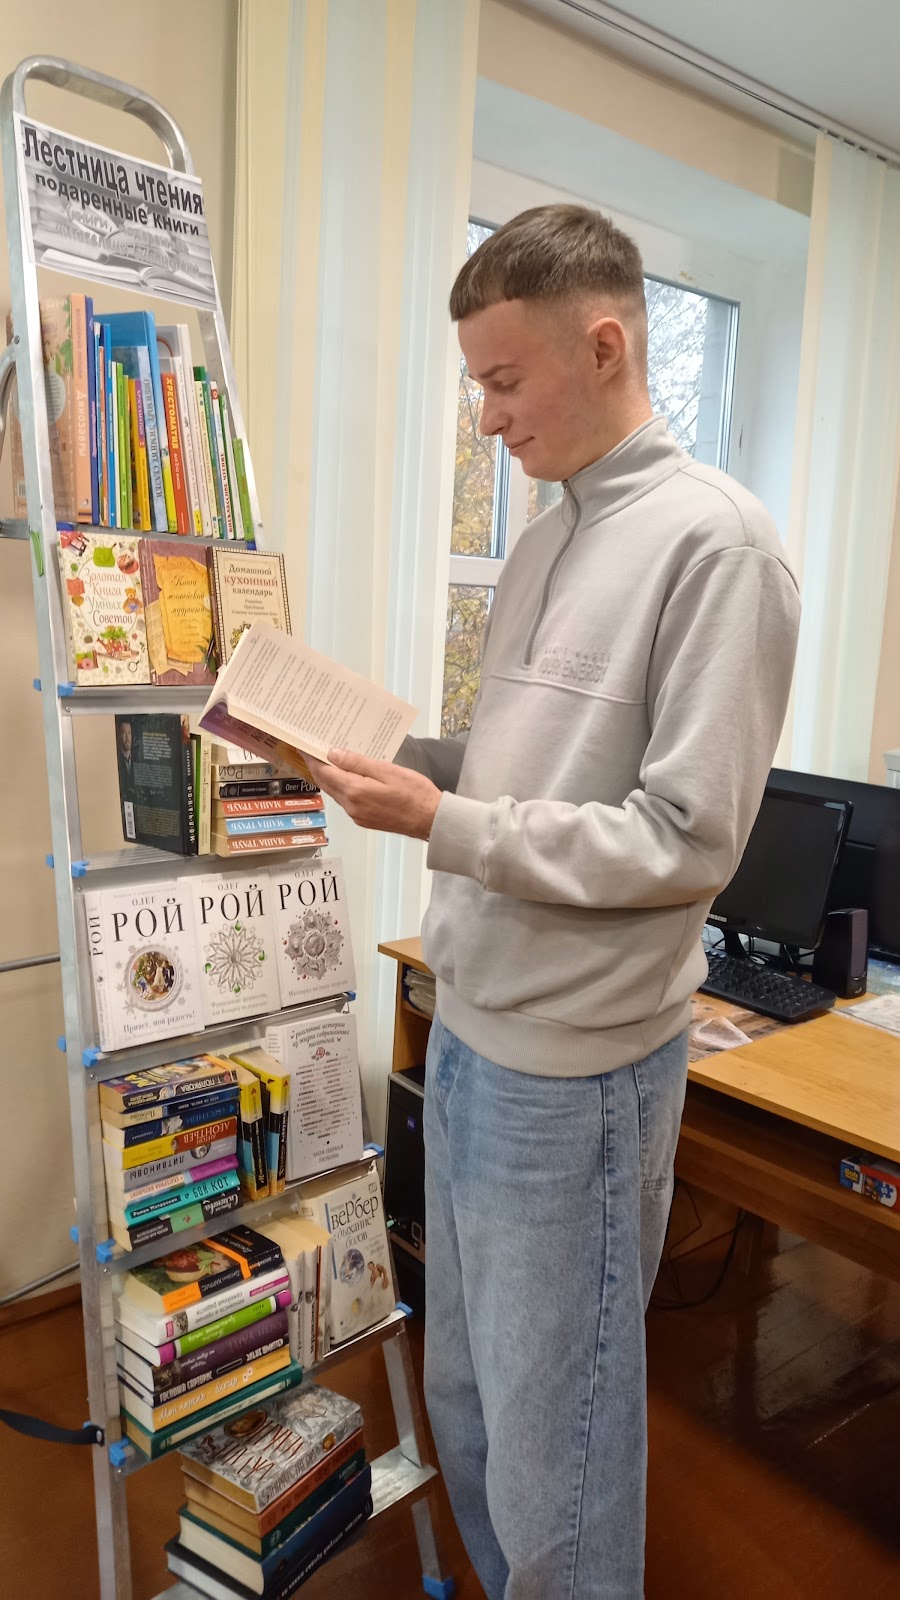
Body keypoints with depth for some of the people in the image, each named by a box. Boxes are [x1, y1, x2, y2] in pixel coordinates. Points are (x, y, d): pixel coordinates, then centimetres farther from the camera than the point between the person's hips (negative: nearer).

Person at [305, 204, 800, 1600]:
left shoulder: (714, 542, -15)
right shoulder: (543, 543, 11)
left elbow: (685, 841, -19)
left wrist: (442, 825, -18)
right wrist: (397, 756, 2)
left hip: (574, 1066, -8)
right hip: (470, 1029, 8)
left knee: (551, 1443, 10)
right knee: (463, 1392, 24)